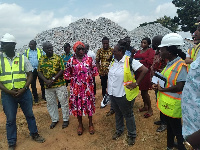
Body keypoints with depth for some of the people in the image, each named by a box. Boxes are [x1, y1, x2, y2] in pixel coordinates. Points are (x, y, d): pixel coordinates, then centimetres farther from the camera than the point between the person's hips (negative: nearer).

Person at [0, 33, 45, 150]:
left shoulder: (22, 58, -1)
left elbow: (30, 75, -1)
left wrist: (24, 89, -13)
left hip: (24, 92, 0)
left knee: (30, 115, 14)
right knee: (10, 119, 12)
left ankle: (34, 134, 35)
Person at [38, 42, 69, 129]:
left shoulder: (58, 58, -2)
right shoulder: (41, 60, 7)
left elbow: (62, 70, -9)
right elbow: (39, 72, 4)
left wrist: (54, 79, -17)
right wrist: (46, 81, -12)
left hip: (60, 84, -3)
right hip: (48, 86, 4)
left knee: (63, 102, 4)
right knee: (50, 103, 13)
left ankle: (65, 119, 21)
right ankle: (54, 120, 31)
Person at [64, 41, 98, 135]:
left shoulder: (89, 59, -1)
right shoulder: (71, 61, -2)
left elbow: (94, 71, 7)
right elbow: (67, 74, 7)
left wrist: (88, 77, 2)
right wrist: (74, 78, 2)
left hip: (88, 86, 0)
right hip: (76, 87, 0)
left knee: (89, 103, 8)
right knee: (77, 103, 8)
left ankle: (90, 124, 28)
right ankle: (80, 124, 29)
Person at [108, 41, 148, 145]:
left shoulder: (130, 61, -17)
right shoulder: (113, 61, 5)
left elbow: (145, 70, -20)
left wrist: (136, 83, -18)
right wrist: (109, 88, 12)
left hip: (124, 94, -6)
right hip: (113, 93, 7)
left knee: (128, 115, 11)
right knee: (117, 113, 22)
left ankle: (132, 135, 31)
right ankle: (119, 130, 43)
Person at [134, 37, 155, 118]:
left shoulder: (151, 51, -2)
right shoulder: (138, 51, 20)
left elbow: (150, 61, -15)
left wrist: (139, 61, -15)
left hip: (145, 73, -6)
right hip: (138, 72, 7)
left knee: (144, 91, -4)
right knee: (142, 91, 13)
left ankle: (150, 109, 12)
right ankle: (145, 106, 30)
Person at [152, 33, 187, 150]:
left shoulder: (181, 65, -21)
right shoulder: (170, 63, 7)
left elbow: (180, 87, -27)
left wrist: (162, 89, -18)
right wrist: (158, 85, 0)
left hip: (174, 105, -9)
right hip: (166, 103, 9)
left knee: (178, 131, 9)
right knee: (170, 127, 25)